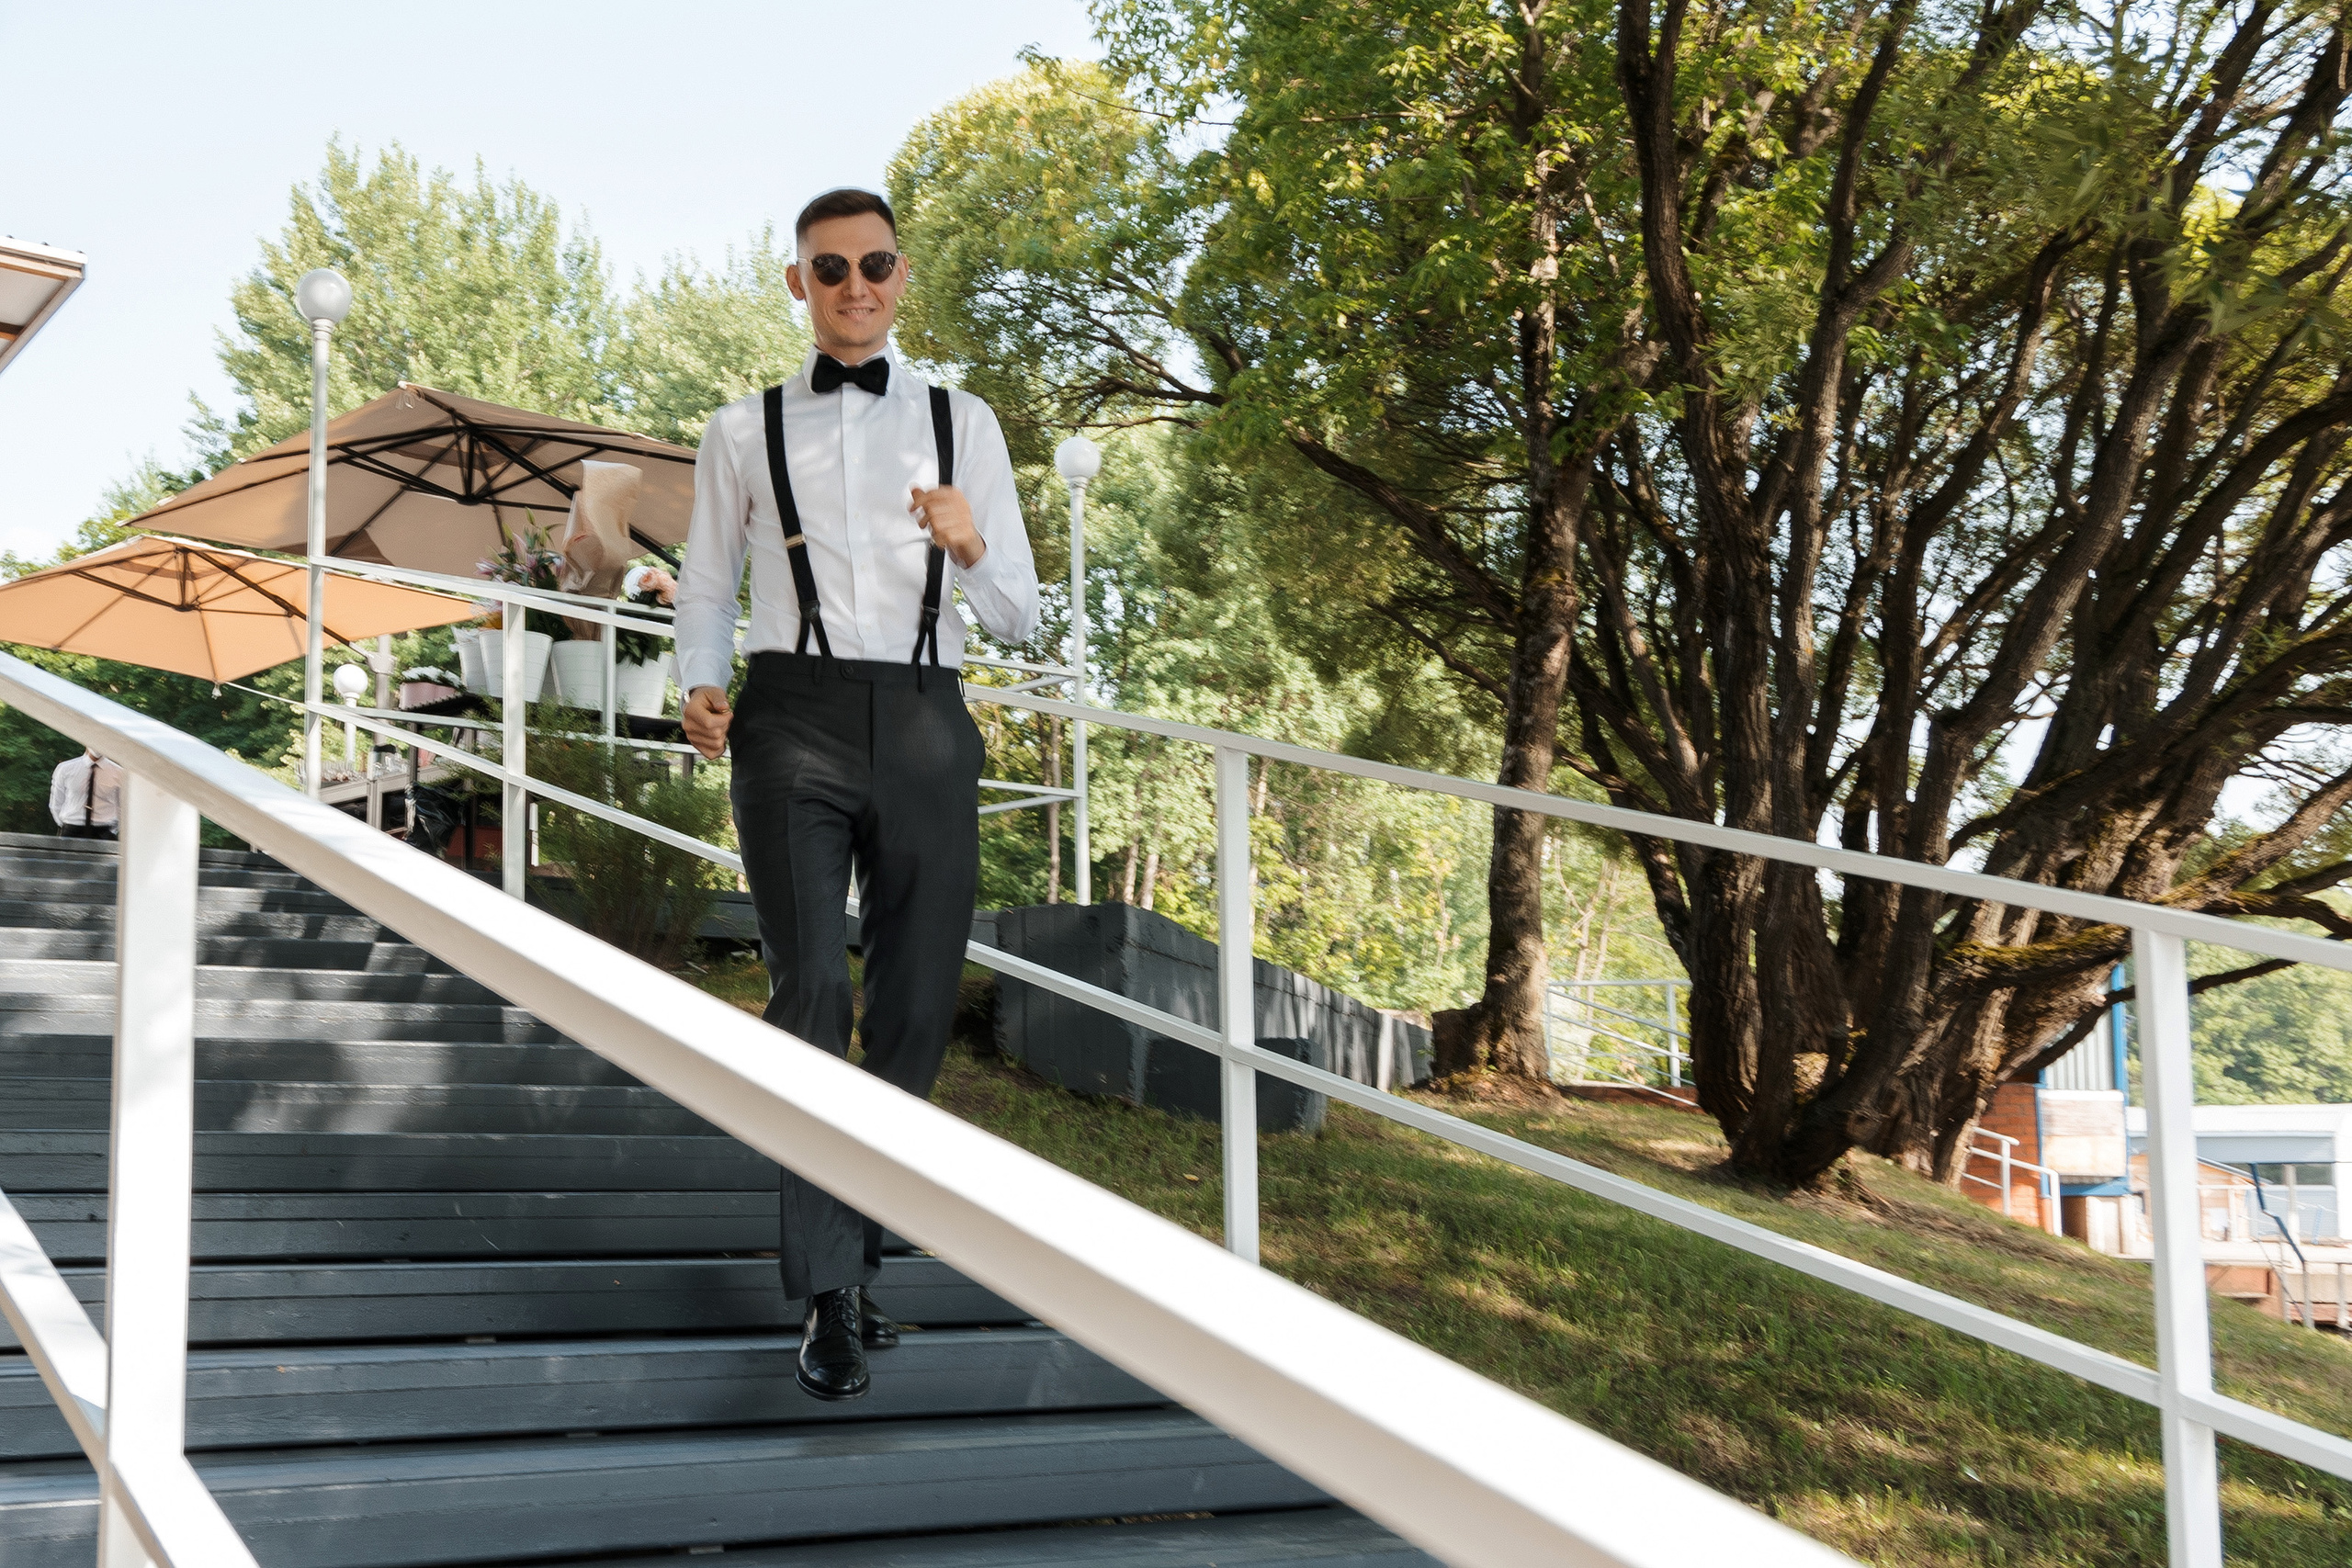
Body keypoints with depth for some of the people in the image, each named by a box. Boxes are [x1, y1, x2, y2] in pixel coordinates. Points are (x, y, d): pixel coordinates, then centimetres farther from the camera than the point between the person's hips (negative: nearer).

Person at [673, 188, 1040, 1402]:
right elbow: (704, 589, 15)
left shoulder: (960, 424, 13)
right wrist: (700, 688, -6)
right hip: (795, 718, -2)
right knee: (809, 994, -14)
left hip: (922, 722, 2)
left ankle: (852, 1254, 21)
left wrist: (970, 549, -11)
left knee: (916, 1011, 5)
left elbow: (1021, 619, 10)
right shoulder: (745, 432, 13)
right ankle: (829, 1295, -11)